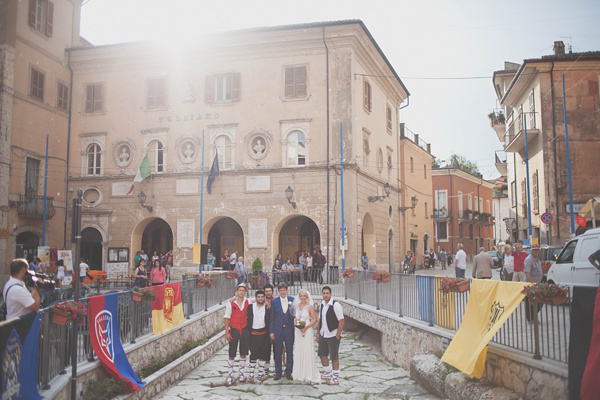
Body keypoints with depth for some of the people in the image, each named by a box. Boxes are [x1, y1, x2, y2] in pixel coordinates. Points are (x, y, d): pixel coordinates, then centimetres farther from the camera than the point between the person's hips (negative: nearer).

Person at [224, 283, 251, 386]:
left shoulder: (248, 302, 4)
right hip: (234, 330, -3)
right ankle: (229, 376, 7)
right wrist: (227, 332, -8)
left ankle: (241, 374, 20)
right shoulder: (230, 303, -4)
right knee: (232, 354, -1)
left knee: (243, 353, 8)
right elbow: (227, 318, -4)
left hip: (244, 330, 3)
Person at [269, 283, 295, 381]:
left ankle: (289, 372, 18)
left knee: (290, 352, 6)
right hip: (278, 330, -1)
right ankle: (278, 372, 17)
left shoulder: (292, 300, 3)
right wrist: (271, 332, -2)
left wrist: (294, 315, -9)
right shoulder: (274, 302, 1)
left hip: (289, 329, 1)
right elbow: (271, 318, 2)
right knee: (277, 353, 5)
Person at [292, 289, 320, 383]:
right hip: (297, 331, 5)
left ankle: (309, 376, 1)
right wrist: (295, 321, -3)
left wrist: (306, 327, -16)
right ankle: (299, 373, 19)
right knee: (298, 352, 9)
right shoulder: (296, 306, 9)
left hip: (307, 331, -5)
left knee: (307, 352, -5)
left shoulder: (310, 307, -6)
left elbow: (315, 320, -7)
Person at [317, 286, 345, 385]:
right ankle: (327, 373, 37)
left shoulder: (336, 305, -16)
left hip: (333, 335, -7)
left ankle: (335, 378, 14)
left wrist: (337, 335, -17)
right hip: (323, 335, 7)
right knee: (322, 354, 16)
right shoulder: (322, 304, 6)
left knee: (334, 357, 2)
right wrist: (318, 332, 11)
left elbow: (341, 320, -17)